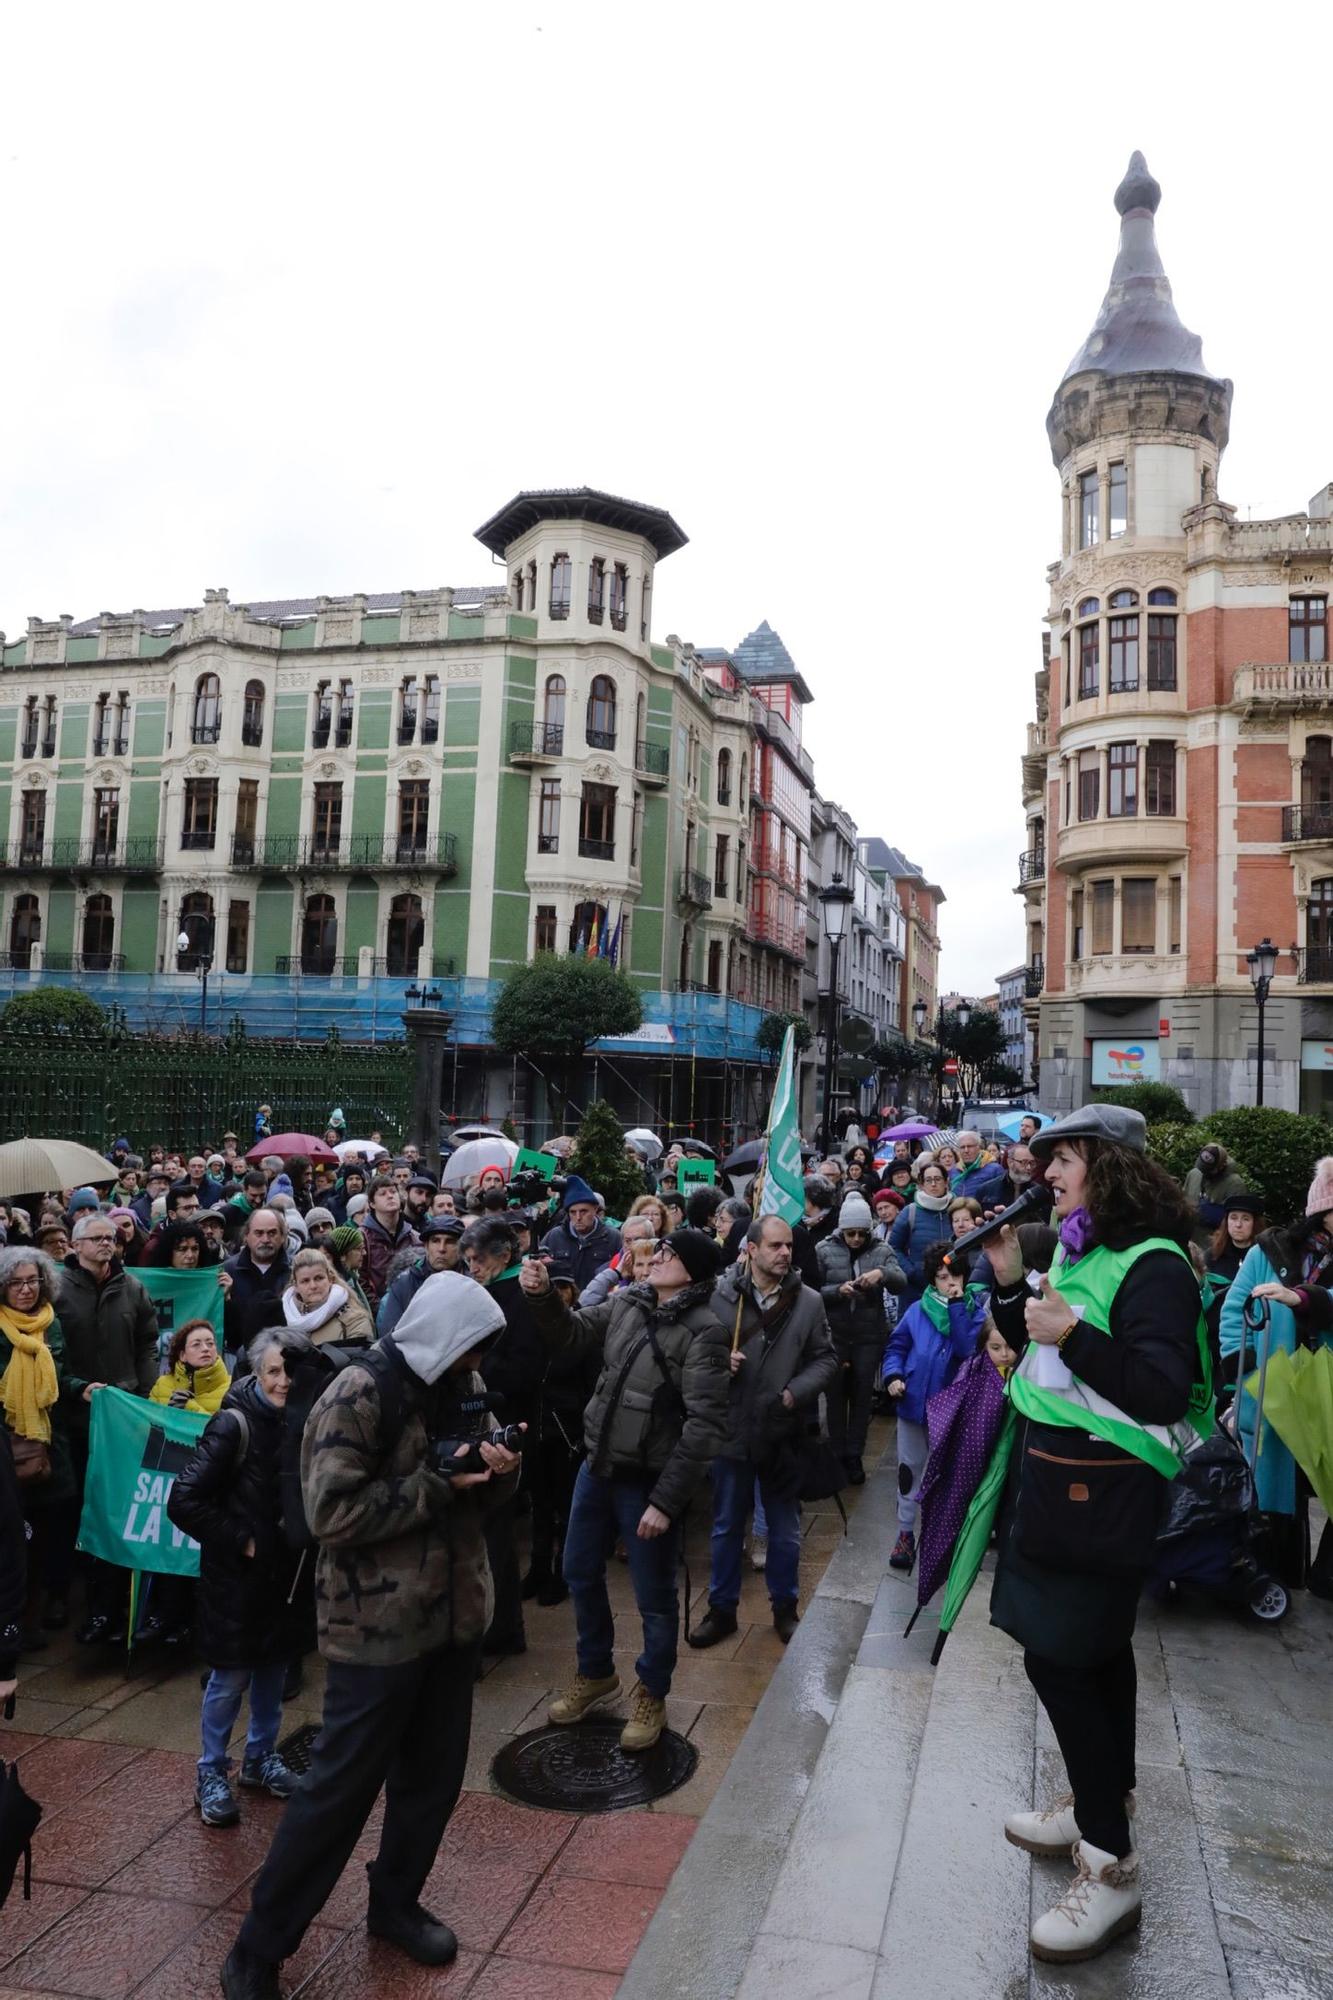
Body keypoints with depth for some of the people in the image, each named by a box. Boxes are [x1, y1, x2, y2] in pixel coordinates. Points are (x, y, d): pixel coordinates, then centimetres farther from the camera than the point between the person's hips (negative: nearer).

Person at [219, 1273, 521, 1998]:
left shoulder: (461, 1387, 4)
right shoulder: (358, 1396, -19)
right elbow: (333, 1514, -24)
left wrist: (498, 1473, -11)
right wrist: (436, 1486, -24)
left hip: (452, 1611, 7)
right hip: (378, 1624, -7)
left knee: (434, 1772, 17)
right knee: (340, 1788, 3)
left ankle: (395, 1900, 40)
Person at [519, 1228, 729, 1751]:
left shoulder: (703, 1331, -20)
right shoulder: (628, 1303, -1)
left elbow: (705, 1425, -22)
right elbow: (573, 1335, 9)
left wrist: (665, 1501, -21)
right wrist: (542, 1296, -10)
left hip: (648, 1480, -6)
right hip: (597, 1466, 7)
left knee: (654, 1596, 10)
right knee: (580, 1572, 21)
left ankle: (651, 1696, 34)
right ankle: (595, 1672, 44)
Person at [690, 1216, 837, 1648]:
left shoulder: (808, 1301, -4)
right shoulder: (722, 1296, -9)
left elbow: (825, 1359, 1)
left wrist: (795, 1392, -13)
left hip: (783, 1432, 1)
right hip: (733, 1430, -1)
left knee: (785, 1530, 16)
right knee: (726, 1526, 15)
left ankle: (784, 1607, 36)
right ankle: (722, 1609, 32)